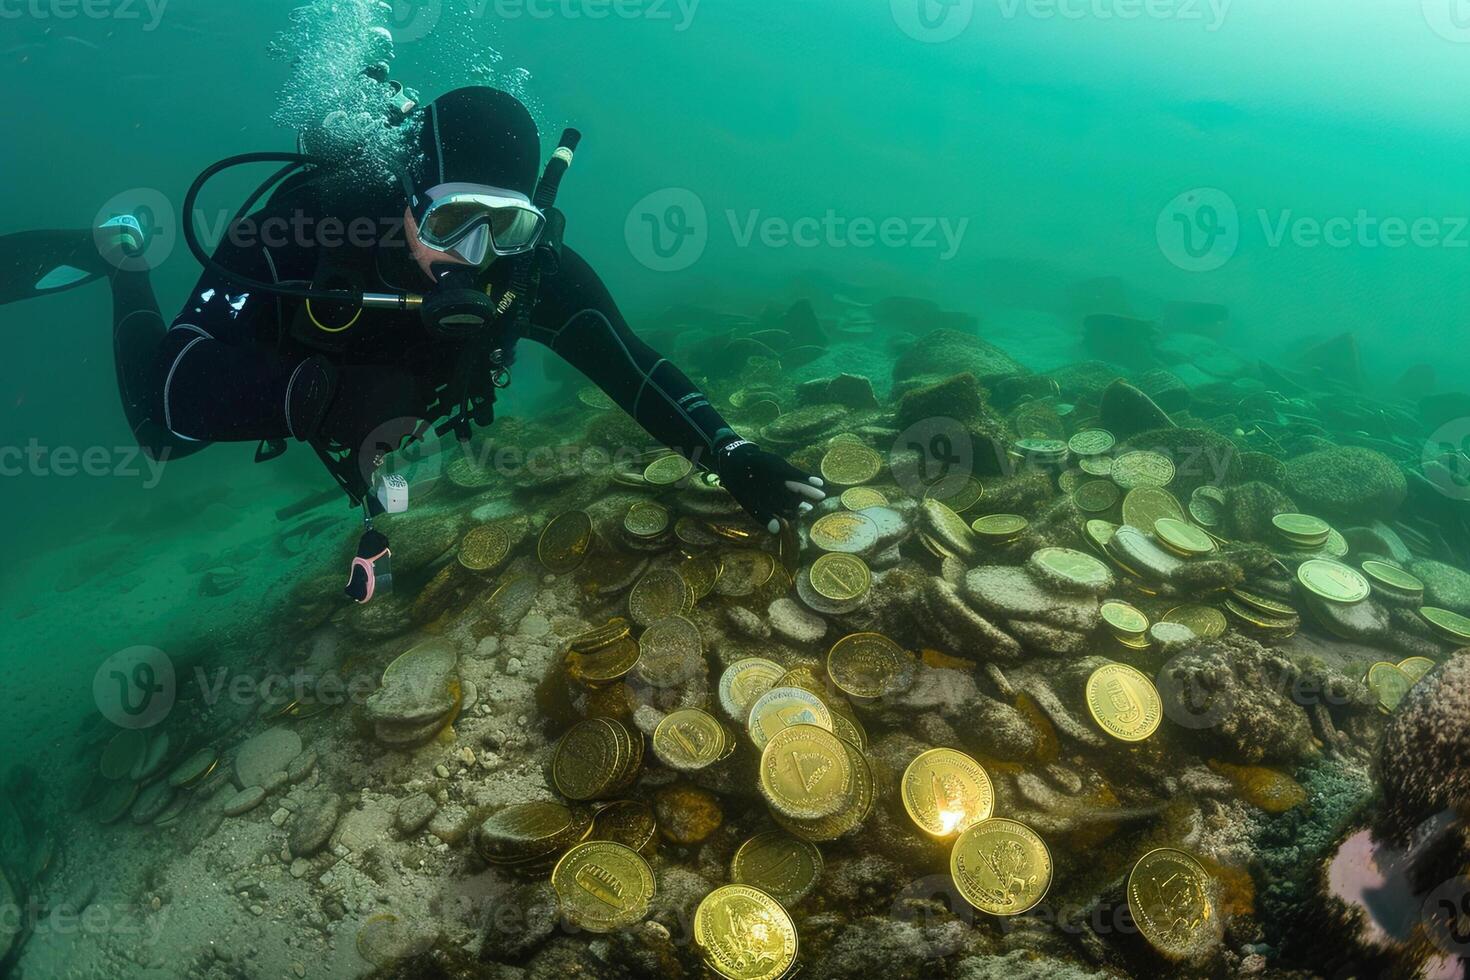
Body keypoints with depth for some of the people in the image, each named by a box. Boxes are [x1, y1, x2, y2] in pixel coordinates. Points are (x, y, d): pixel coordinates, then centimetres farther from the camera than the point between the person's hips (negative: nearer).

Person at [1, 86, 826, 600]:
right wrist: (328, 397, -58)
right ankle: (124, 259, 38)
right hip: (285, 385, -3)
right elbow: (181, 386, -41)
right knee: (162, 433, 23)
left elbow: (631, 364, -38)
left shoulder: (534, 265, -36)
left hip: (384, 401, 3)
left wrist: (728, 453, -53)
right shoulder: (315, 219, -42)